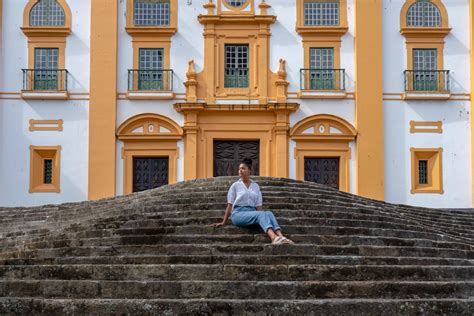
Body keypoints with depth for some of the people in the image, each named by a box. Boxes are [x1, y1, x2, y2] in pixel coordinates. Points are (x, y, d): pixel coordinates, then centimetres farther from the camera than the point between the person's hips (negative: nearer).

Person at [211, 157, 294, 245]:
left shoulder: (256, 186, 18)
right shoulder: (235, 185, 10)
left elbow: (258, 206, 13)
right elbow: (230, 205, 8)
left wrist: (264, 217, -1)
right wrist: (223, 222, 5)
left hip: (252, 213, 3)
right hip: (238, 213, -3)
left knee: (269, 213, -30)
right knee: (261, 214, -34)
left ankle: (281, 237, -54)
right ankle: (274, 238, -60)